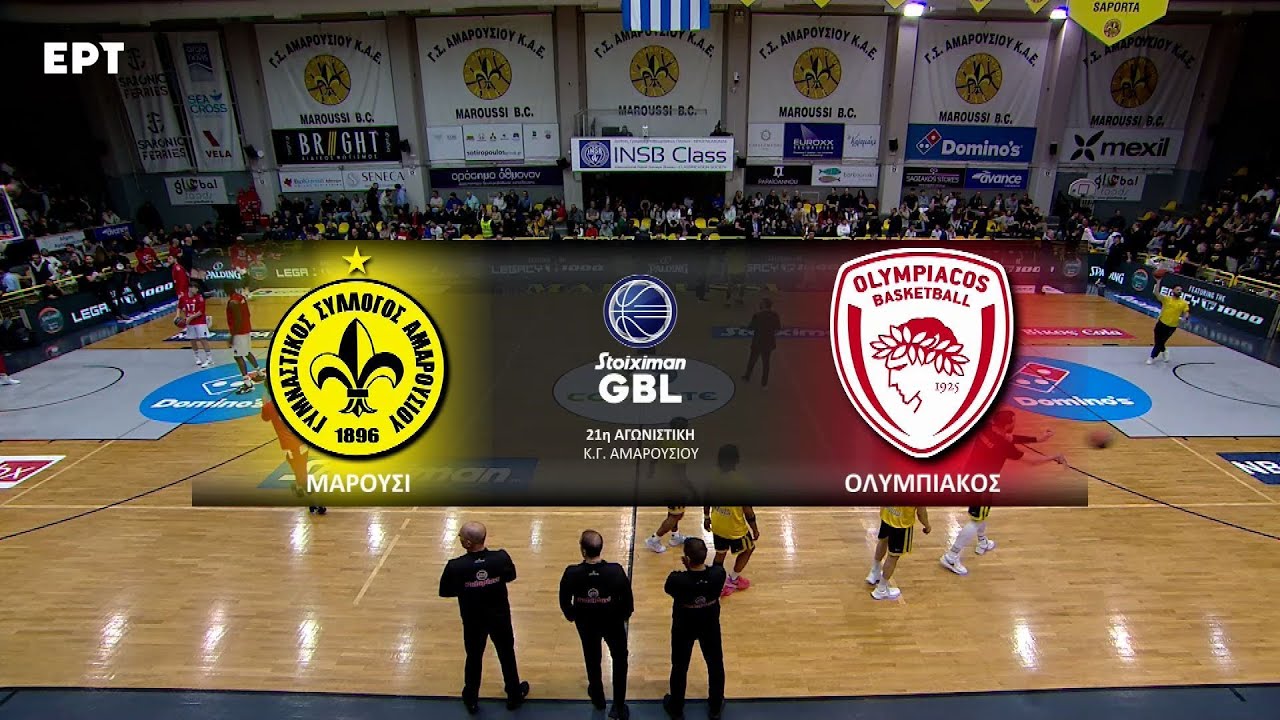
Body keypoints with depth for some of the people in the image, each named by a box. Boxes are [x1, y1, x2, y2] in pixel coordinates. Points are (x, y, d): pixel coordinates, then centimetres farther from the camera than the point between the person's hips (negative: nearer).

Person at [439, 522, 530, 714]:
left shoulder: (456, 566, -27)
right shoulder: (501, 558, -24)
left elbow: (445, 591, -10)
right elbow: (511, 576, -3)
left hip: (473, 620, -1)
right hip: (500, 617, 1)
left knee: (474, 658, 23)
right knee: (507, 656, 22)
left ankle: (471, 700, 42)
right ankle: (515, 695, 41)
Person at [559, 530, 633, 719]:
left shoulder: (572, 574, -28)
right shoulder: (616, 571, -29)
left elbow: (564, 601, -11)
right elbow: (627, 597, -14)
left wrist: (571, 616, 11)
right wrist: (625, 614, 8)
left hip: (586, 623, 1)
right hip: (613, 622, -1)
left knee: (592, 660, 28)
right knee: (619, 660, 24)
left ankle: (597, 697, 50)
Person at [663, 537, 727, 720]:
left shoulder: (677, 579, -35)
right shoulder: (718, 573, -29)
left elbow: (669, 589, -11)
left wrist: (686, 568, -13)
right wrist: (695, 565, -14)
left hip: (684, 628, -2)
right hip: (710, 626, 2)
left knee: (680, 667, 22)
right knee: (715, 665, 25)